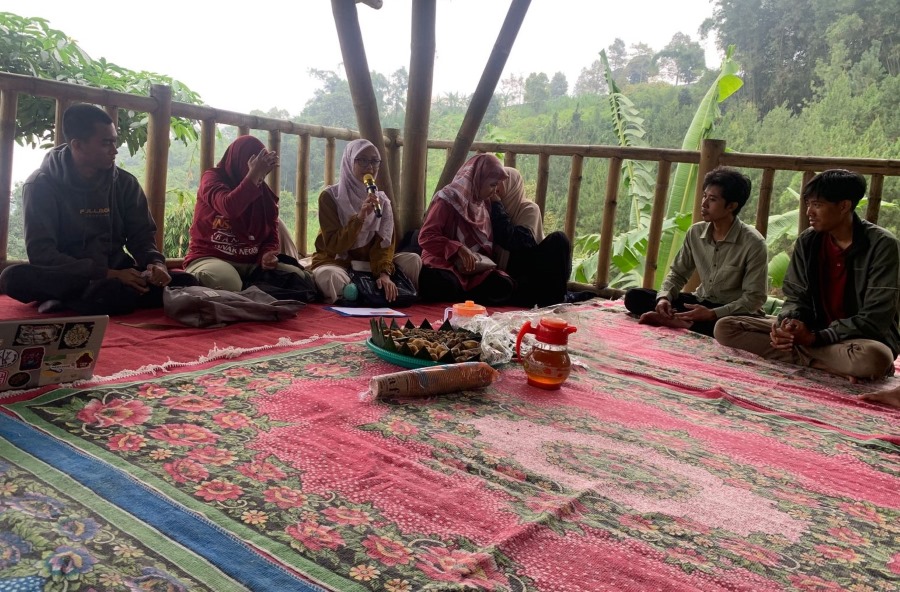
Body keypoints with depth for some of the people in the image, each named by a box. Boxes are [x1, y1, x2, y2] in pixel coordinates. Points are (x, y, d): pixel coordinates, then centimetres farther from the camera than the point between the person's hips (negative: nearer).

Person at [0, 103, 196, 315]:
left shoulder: (125, 183, 4)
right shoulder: (41, 185, -6)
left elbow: (141, 235, 7)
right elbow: (41, 252, -14)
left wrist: (156, 263, -18)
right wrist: (108, 274, -26)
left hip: (116, 277, 3)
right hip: (63, 278, -3)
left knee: (184, 283, -21)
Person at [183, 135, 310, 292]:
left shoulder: (265, 195, 11)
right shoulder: (212, 178, -1)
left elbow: (271, 237, 11)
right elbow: (229, 208, -24)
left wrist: (266, 255, -12)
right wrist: (254, 174, -20)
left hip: (252, 264, 5)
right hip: (211, 258, -5)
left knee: (297, 276, -19)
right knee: (225, 282, -41)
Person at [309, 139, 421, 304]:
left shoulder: (382, 200, 5)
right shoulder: (329, 197, -9)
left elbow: (385, 241, -6)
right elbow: (333, 245, -17)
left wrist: (384, 272, -26)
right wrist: (359, 217, -31)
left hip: (370, 263, 4)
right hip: (335, 262, -4)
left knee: (412, 260, -16)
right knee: (329, 276, -39)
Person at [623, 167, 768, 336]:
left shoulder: (753, 243, -17)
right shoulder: (695, 232, -2)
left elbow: (754, 298, -16)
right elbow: (678, 273, 7)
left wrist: (713, 314, -28)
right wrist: (664, 297, -15)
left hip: (733, 312, -5)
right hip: (701, 302, 5)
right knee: (634, 297, -10)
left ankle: (680, 321, -28)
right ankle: (685, 320, -29)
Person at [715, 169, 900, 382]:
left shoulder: (881, 245, -13)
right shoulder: (807, 241, 1)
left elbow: (875, 319, -17)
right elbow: (796, 297, 4)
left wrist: (815, 338, -24)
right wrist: (787, 324, -20)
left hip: (864, 338, -5)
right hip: (813, 330, 5)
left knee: (875, 358, -43)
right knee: (725, 328, -14)